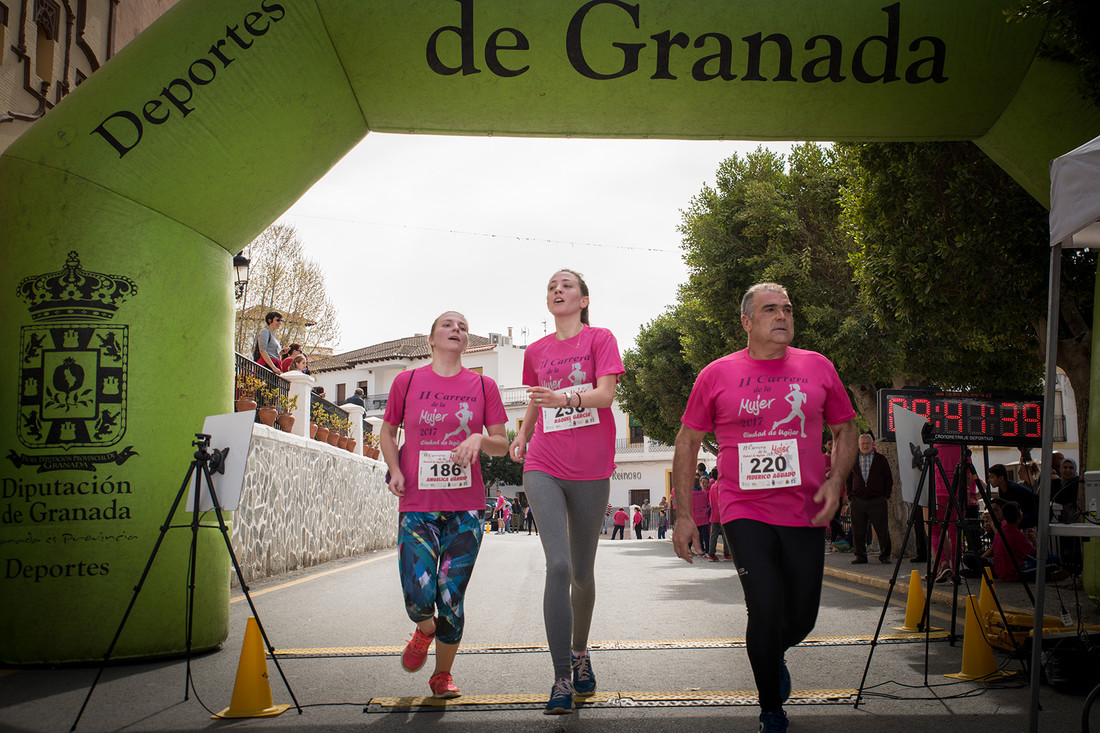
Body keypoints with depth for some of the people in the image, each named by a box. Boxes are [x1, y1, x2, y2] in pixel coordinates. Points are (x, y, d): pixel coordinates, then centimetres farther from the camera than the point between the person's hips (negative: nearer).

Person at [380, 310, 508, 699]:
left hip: (465, 507, 1)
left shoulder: (483, 386, 6)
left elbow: (502, 445, 10)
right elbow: (388, 432, 16)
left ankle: (443, 674, 23)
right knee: (418, 596, -12)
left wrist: (480, 438, -12)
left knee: (451, 598, 1)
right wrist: (395, 470, 0)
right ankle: (425, 631, 25)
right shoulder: (407, 381, 5)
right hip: (417, 506, -1)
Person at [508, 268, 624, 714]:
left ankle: (580, 652, 35)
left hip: (590, 472, -1)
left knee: (583, 573, 10)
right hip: (543, 469, 1)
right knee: (558, 565, -15)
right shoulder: (536, 351, 12)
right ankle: (561, 680, -12)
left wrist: (565, 399, -30)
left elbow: (605, 394, -13)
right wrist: (522, 436, 12)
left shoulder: (600, 339, 1)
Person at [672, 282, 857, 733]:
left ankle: (774, 656, 46)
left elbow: (845, 429, 14)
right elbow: (687, 442, 6)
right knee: (766, 610, -13)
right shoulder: (717, 375, 0)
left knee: (801, 618, 8)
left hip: (805, 513, 3)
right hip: (745, 513, -2)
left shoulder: (817, 368, 5)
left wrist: (835, 480, -4)